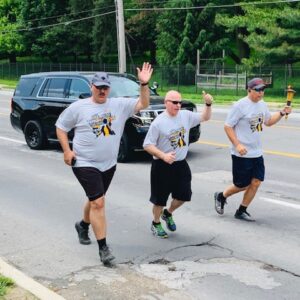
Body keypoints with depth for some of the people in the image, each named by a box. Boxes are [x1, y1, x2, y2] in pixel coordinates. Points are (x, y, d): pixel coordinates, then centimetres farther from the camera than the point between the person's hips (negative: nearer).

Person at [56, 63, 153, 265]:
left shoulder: (119, 105, 0)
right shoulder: (78, 107, -6)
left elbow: (143, 104, -6)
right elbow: (61, 126, 2)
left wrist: (144, 84, -21)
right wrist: (67, 151, -8)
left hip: (109, 164, 5)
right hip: (86, 164, -5)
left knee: (96, 200, 21)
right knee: (98, 203, -13)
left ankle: (83, 225, 50)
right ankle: (103, 247, -6)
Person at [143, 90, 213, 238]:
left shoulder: (186, 115, 2)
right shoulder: (158, 122, -15)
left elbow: (205, 117, 14)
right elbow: (147, 145, -14)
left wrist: (208, 104, -4)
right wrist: (163, 156, -27)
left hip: (181, 164, 6)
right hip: (162, 166, -5)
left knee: (183, 195, 12)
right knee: (160, 198, 5)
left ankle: (168, 214, 40)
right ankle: (156, 223, 29)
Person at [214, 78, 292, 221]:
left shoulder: (262, 105, 7)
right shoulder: (240, 105, -16)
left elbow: (268, 121, 24)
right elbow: (227, 126, -14)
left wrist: (282, 113, 7)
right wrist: (237, 145, -22)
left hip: (257, 153, 7)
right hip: (242, 154, -7)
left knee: (256, 182, 3)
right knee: (242, 185, 1)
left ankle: (241, 211, 18)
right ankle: (221, 196, 28)